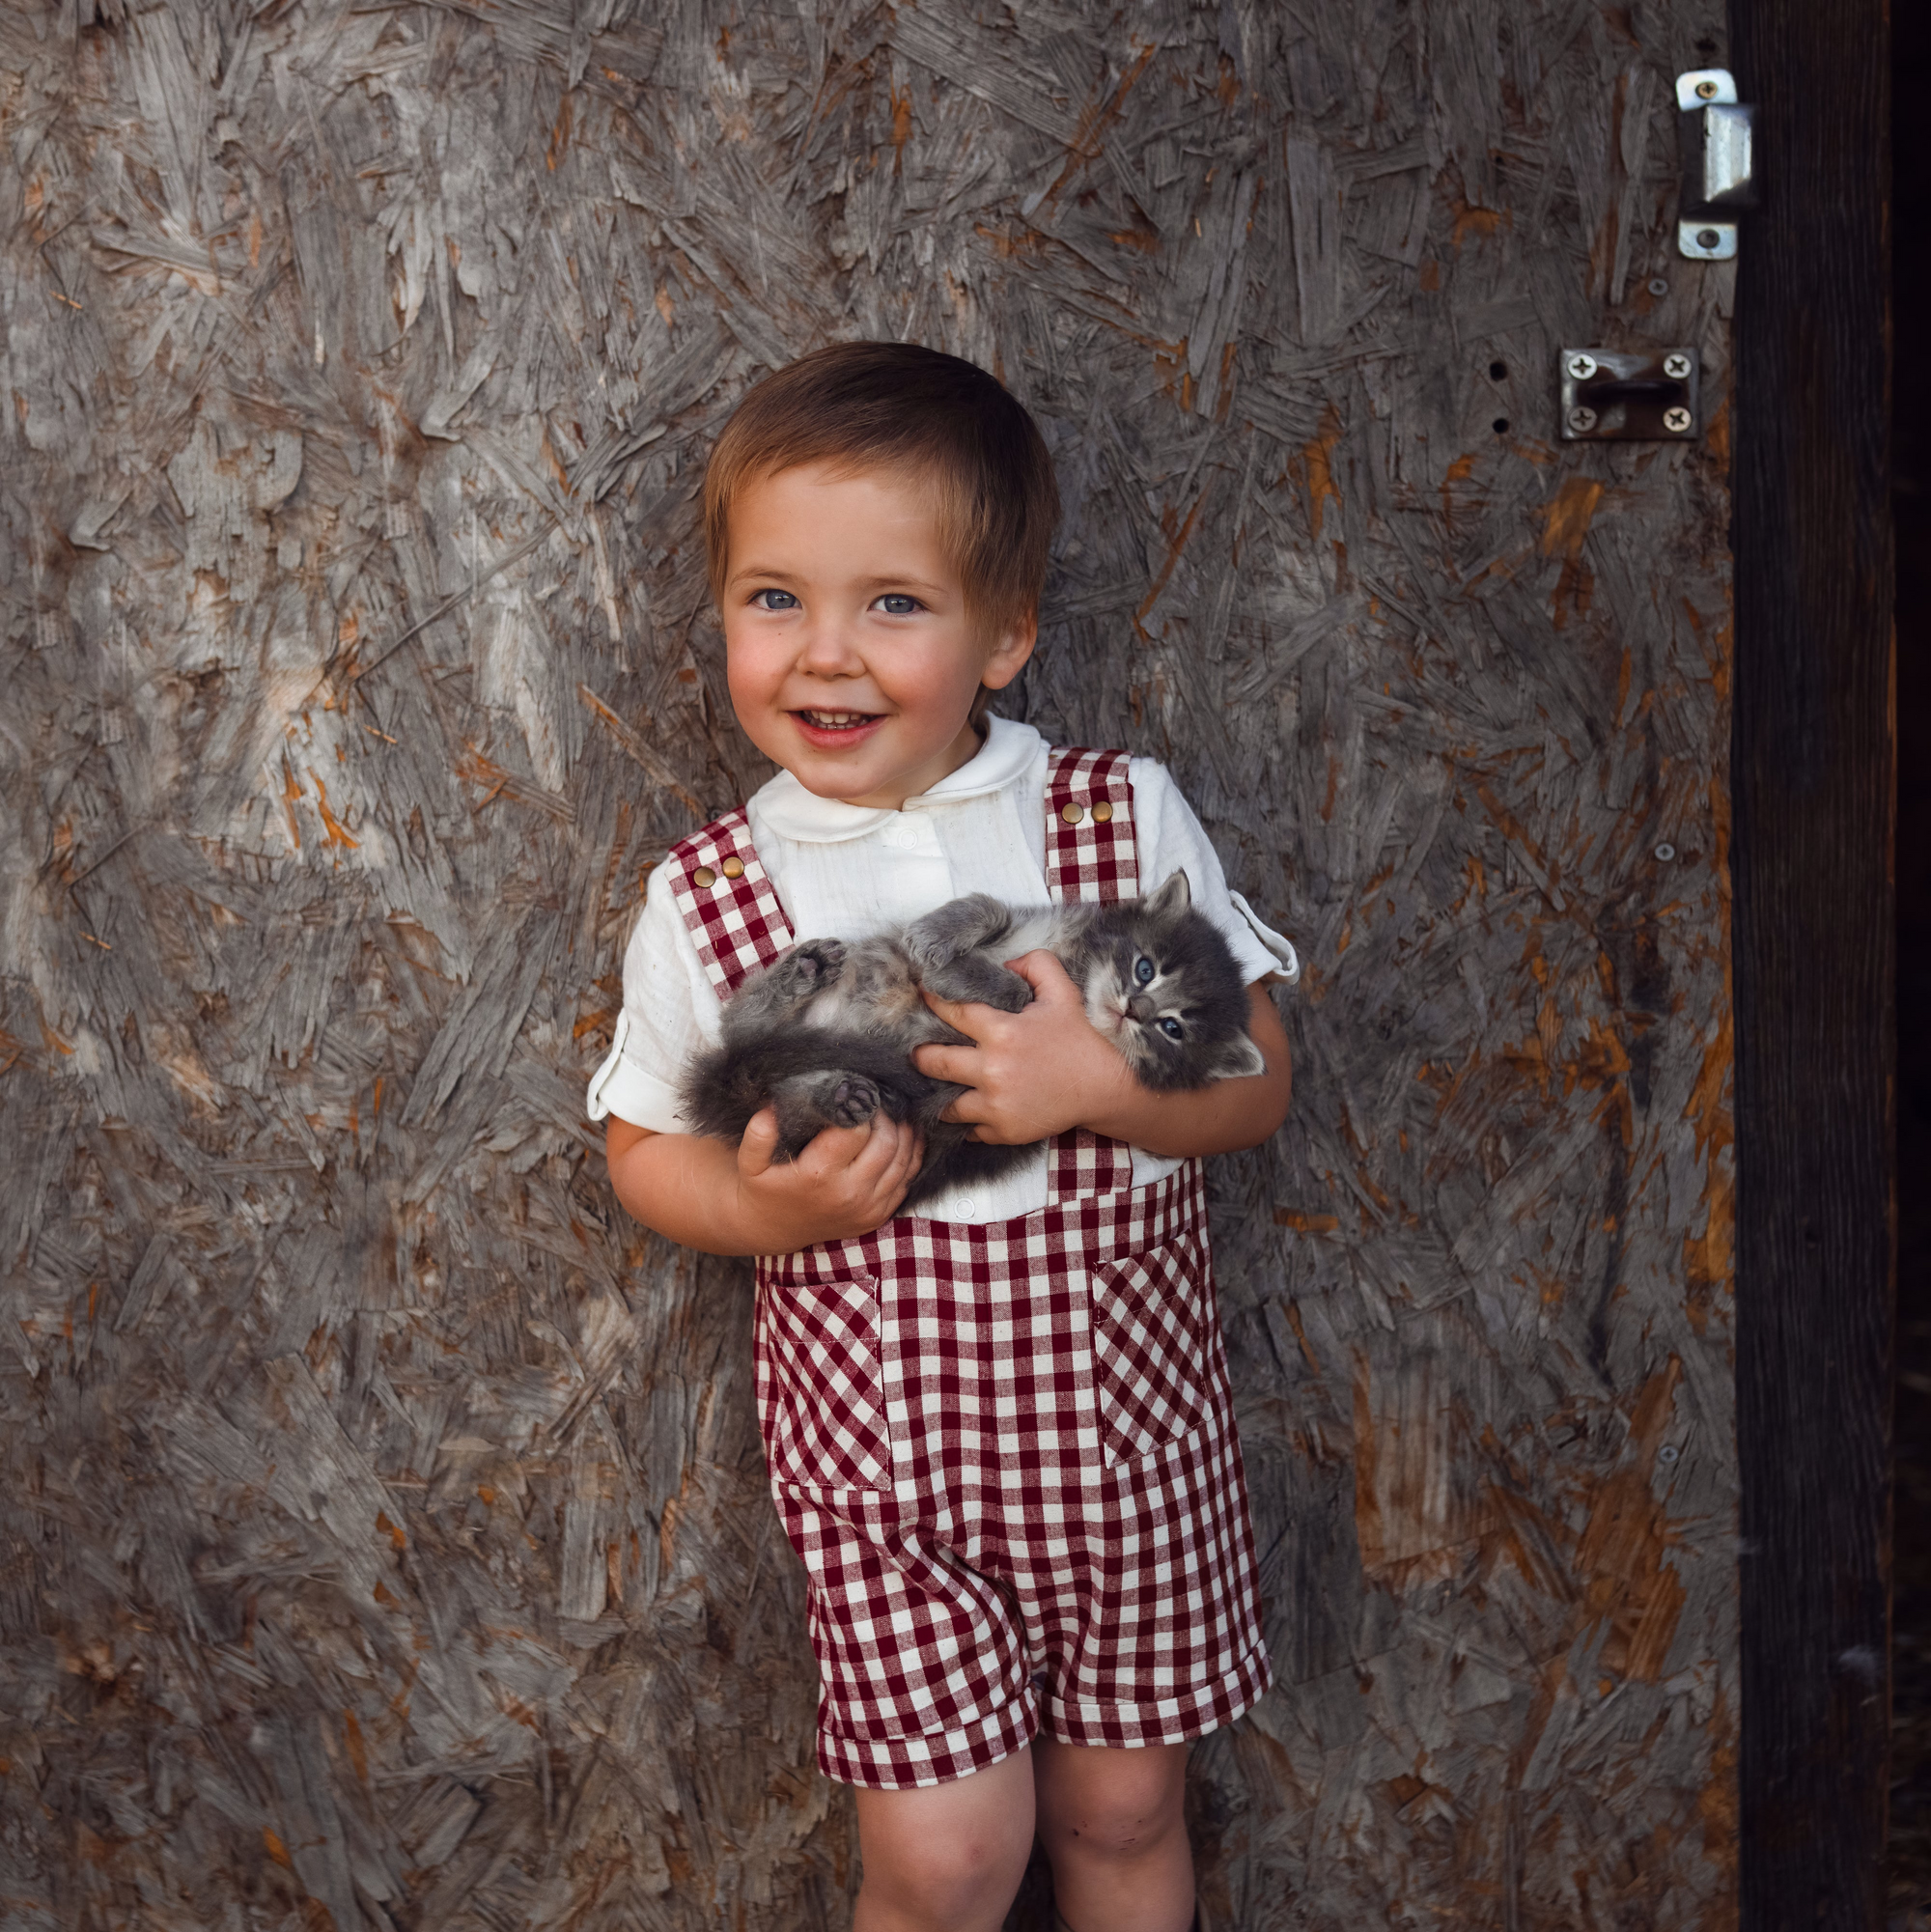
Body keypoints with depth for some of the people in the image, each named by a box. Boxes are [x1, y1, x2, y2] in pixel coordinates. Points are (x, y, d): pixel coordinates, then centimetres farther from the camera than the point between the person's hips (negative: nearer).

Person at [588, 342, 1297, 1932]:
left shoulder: (1129, 820, -7)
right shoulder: (706, 902, -7)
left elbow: (1258, 1084, -5)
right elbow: (647, 1149, 4)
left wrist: (1100, 1081, -24)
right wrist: (771, 1208, -16)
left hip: (1119, 1404, 1)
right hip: (884, 1439, -1)